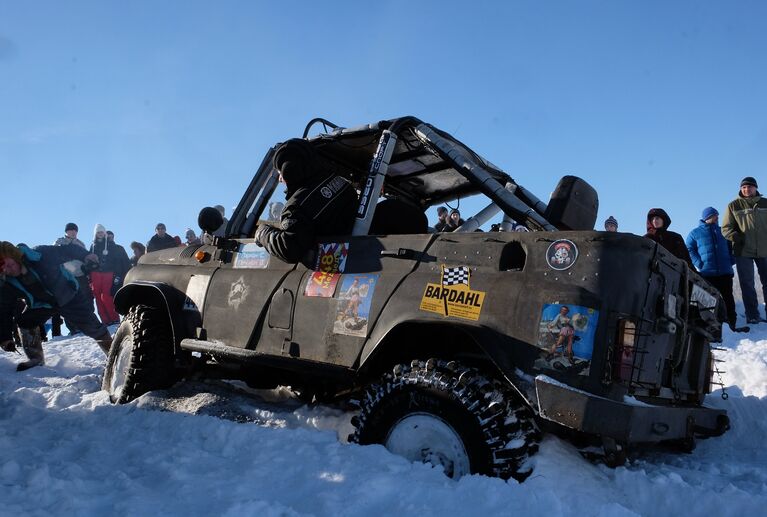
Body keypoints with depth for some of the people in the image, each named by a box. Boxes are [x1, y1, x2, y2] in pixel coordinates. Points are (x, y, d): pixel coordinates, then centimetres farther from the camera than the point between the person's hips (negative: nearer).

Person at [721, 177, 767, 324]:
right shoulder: (734, 206, 2)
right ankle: (752, 316, 6)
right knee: (747, 285, 1)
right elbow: (726, 228, 0)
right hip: (743, 251, -2)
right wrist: (737, 237, -17)